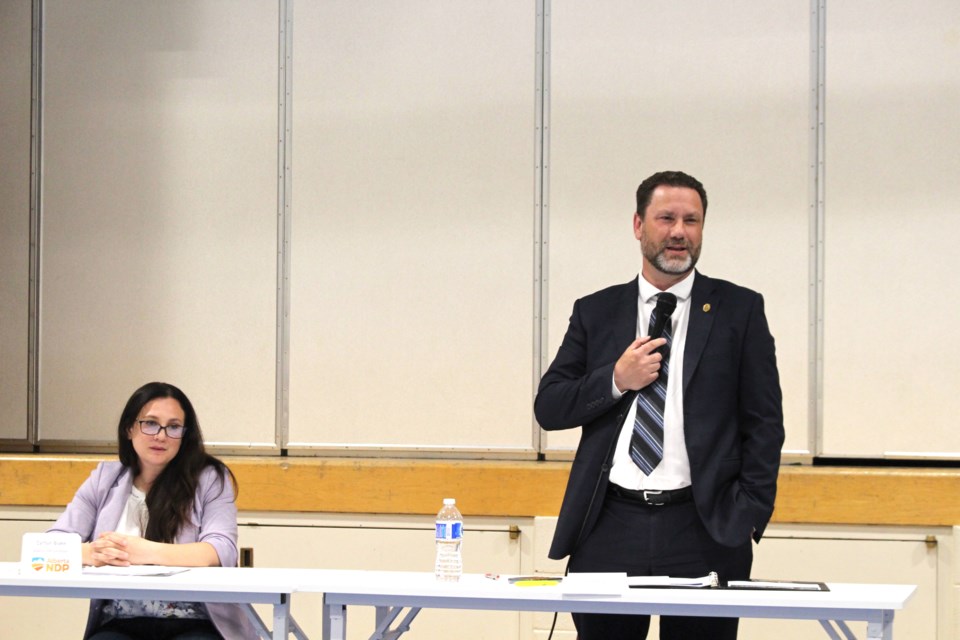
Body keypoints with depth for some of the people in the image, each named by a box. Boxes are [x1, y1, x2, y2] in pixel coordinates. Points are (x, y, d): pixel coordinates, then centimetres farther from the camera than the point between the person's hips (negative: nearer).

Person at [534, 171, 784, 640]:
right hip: (609, 527, 2)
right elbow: (548, 408, 9)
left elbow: (764, 422, 4)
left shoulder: (739, 310, 7)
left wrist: (750, 514, -5)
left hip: (703, 531, -1)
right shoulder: (595, 312, 13)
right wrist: (616, 381, -6)